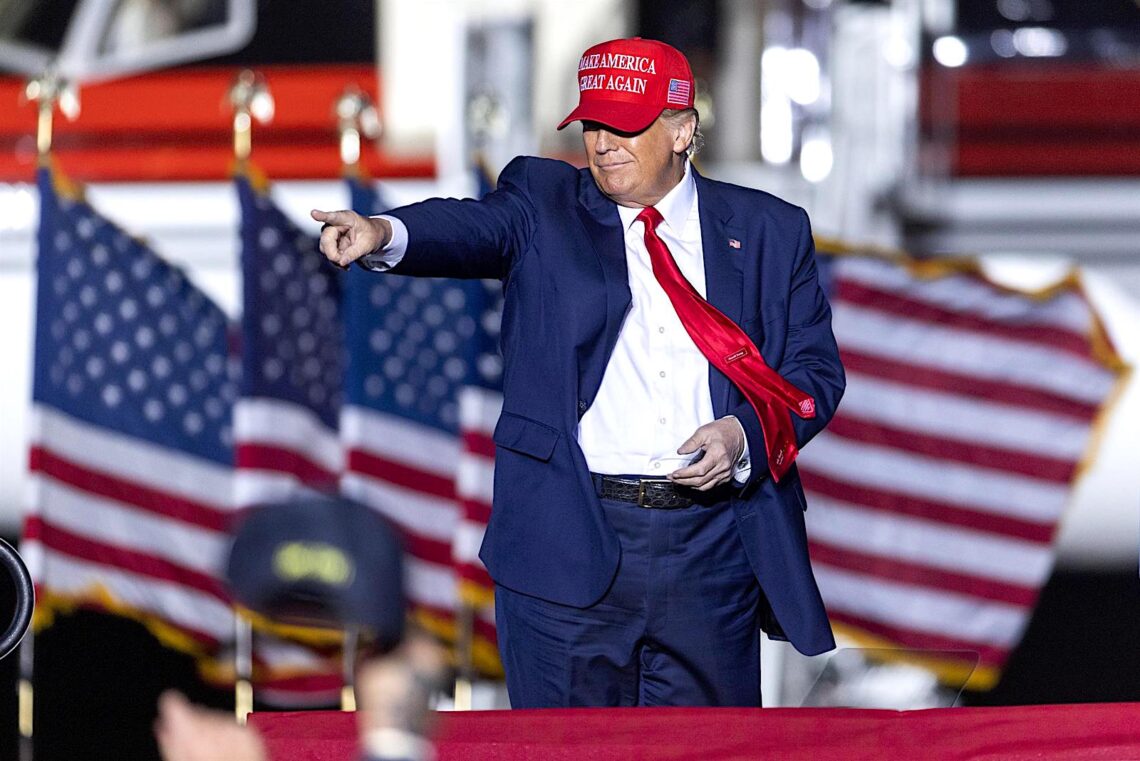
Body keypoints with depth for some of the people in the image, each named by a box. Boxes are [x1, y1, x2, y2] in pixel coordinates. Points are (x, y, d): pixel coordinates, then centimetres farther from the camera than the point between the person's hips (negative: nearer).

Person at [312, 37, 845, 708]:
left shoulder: (770, 231, 12)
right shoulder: (545, 204, 8)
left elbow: (816, 368, 11)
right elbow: (477, 229, -12)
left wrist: (745, 432, -10)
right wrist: (384, 235, -35)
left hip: (713, 554, 1)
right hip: (570, 545, -1)